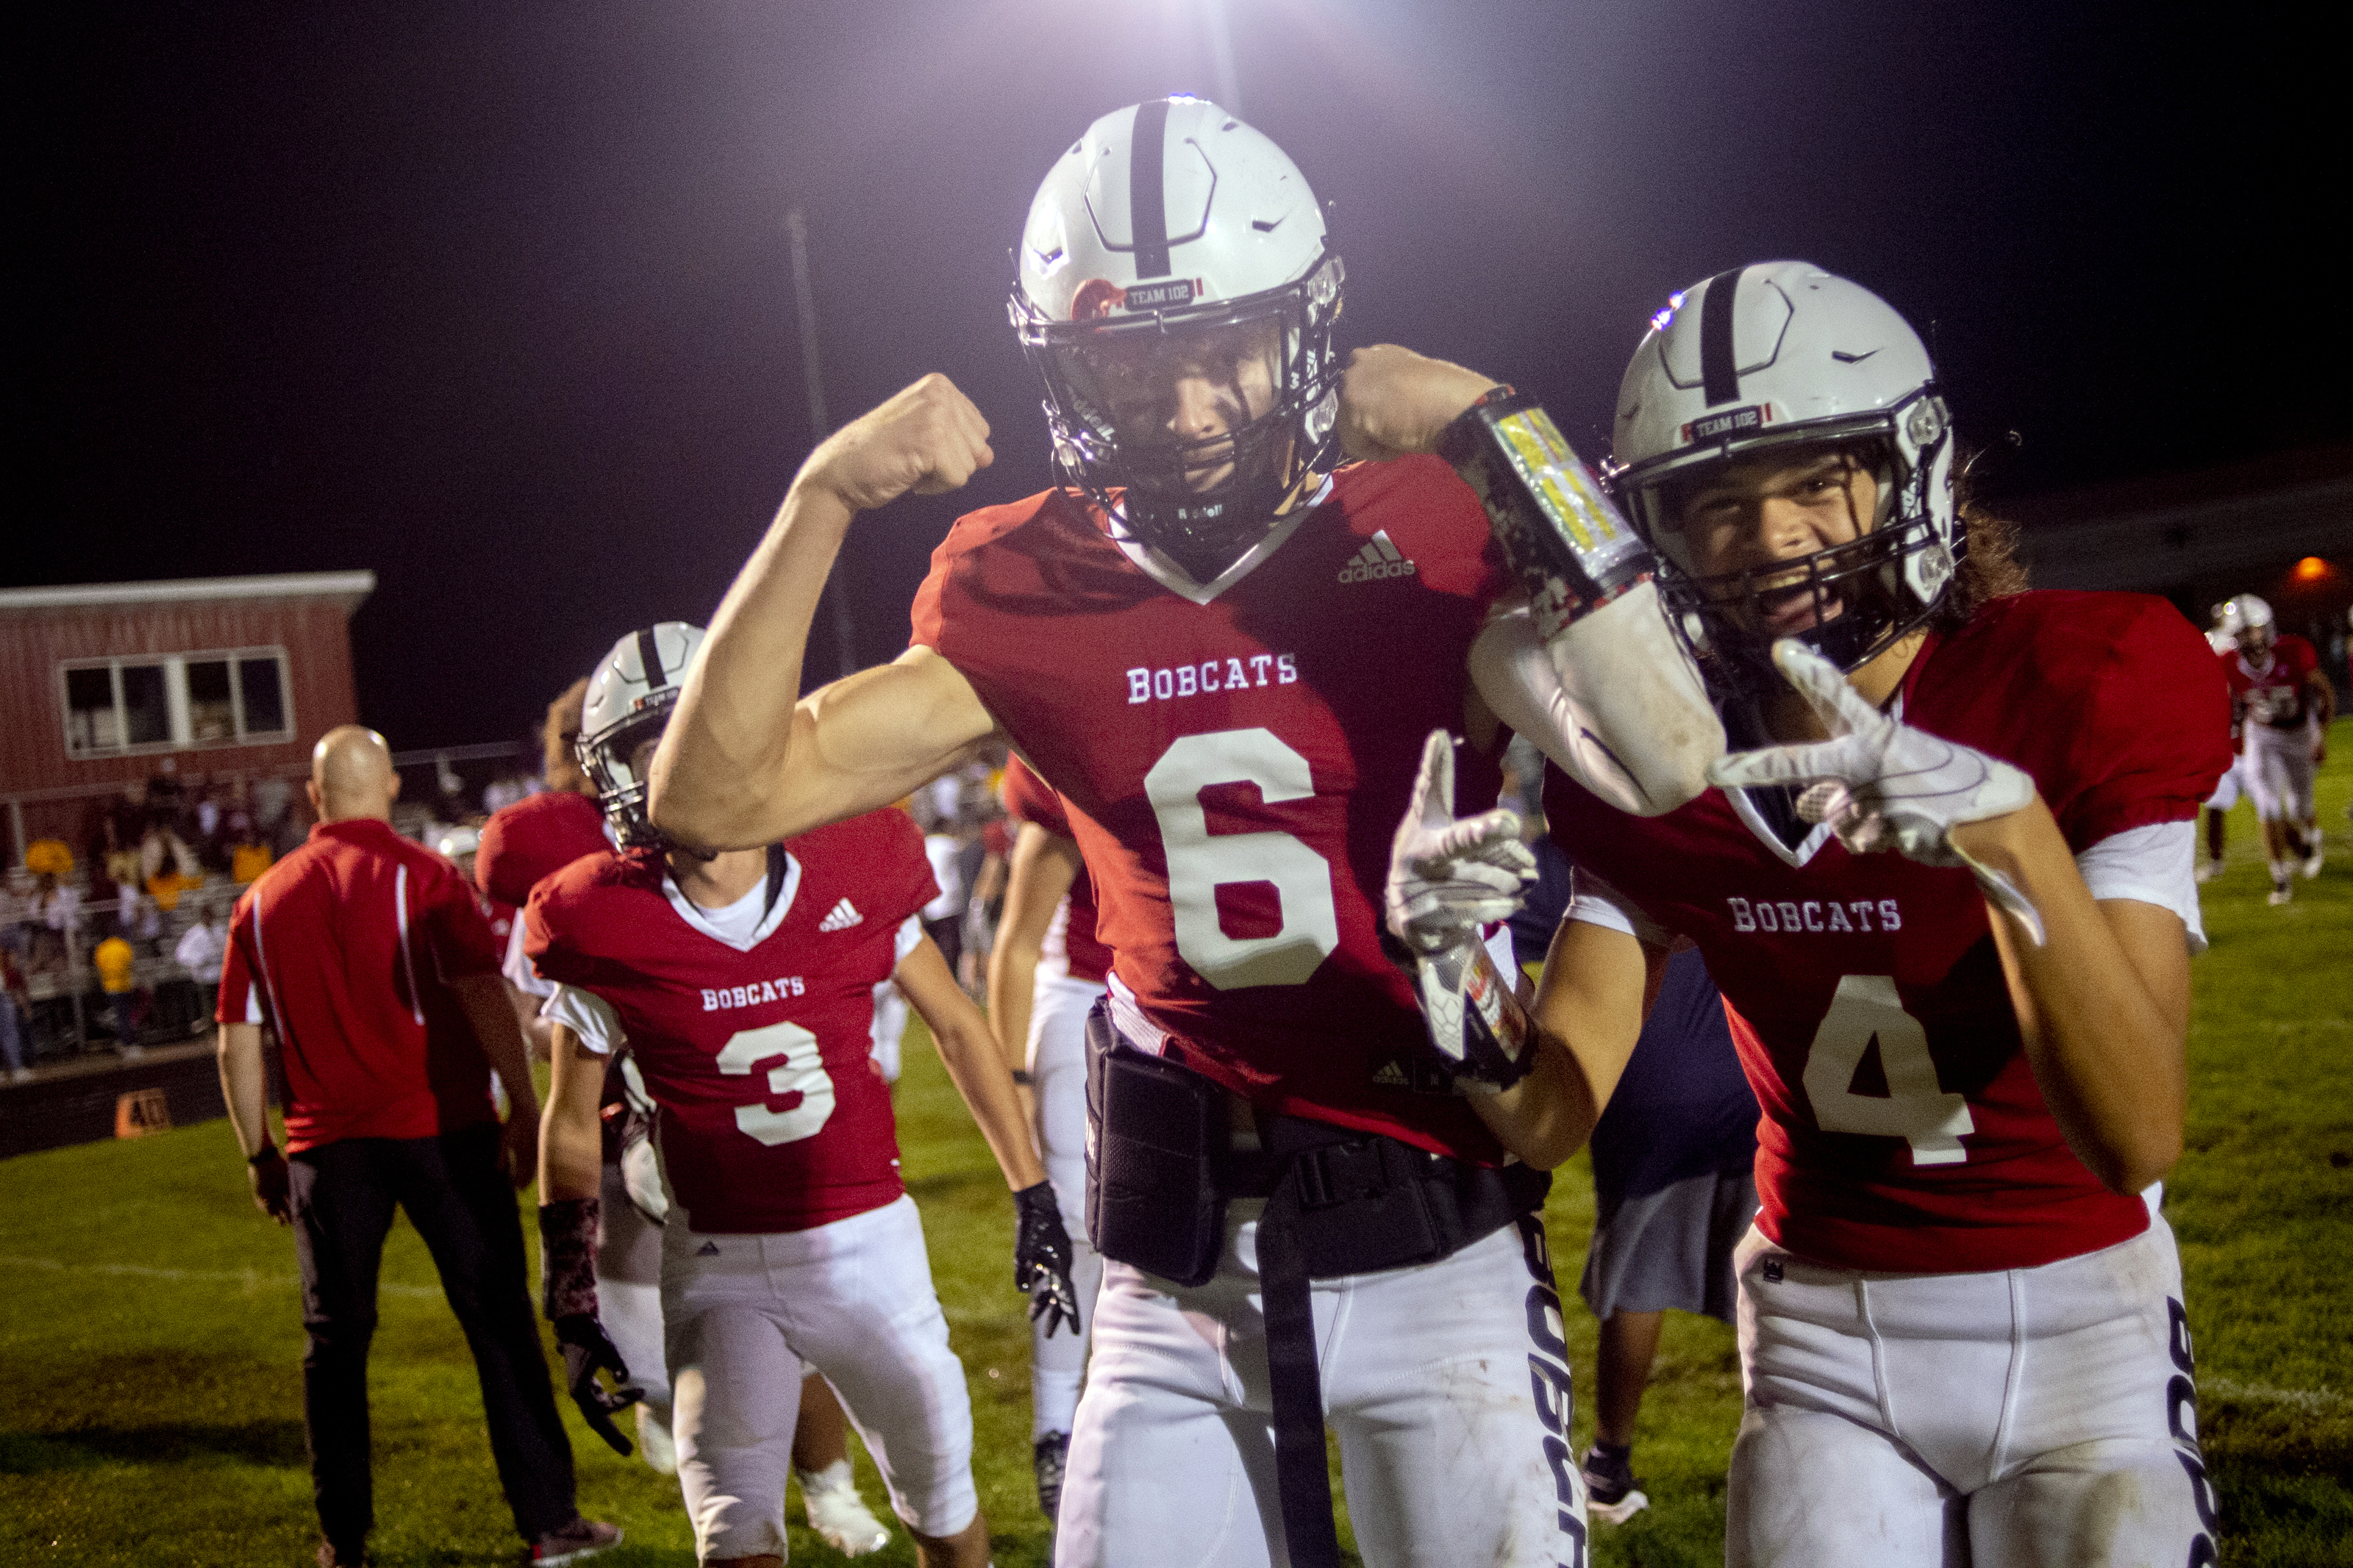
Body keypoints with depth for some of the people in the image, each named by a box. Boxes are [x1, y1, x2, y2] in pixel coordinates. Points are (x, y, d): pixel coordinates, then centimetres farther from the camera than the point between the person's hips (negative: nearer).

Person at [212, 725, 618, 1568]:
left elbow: (238, 1044, 9)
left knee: (335, 1342, 12)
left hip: (327, 1145, 3)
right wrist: (526, 1110, -11)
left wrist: (260, 1156, 17)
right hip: (440, 1129, -3)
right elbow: (483, 994, -14)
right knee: (499, 1324, 4)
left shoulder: (263, 899, 7)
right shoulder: (420, 875, -5)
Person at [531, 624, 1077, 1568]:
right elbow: (572, 1125, 4)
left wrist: (1034, 1200, 5)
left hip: (868, 1241, 1)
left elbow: (957, 1029, 5)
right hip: (719, 1267, -1)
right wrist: (570, 1297, 1)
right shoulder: (607, 933, -9)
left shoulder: (852, 875, -8)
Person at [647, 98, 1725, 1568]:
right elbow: (717, 799, -3)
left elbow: (1669, 764, -24)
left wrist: (1498, 435, -23)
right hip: (1184, 1267, 3)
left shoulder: (1426, 529, -8)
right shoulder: (1026, 592, 0)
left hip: (1433, 1248, -2)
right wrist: (821, 500, -12)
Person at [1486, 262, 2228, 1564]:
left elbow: (2135, 1137, -26)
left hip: (2072, 1315, -2)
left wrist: (2009, 830, -40)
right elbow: (1549, 1112, -7)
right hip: (1823, 1328, 2)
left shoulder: (2087, 688, -18)